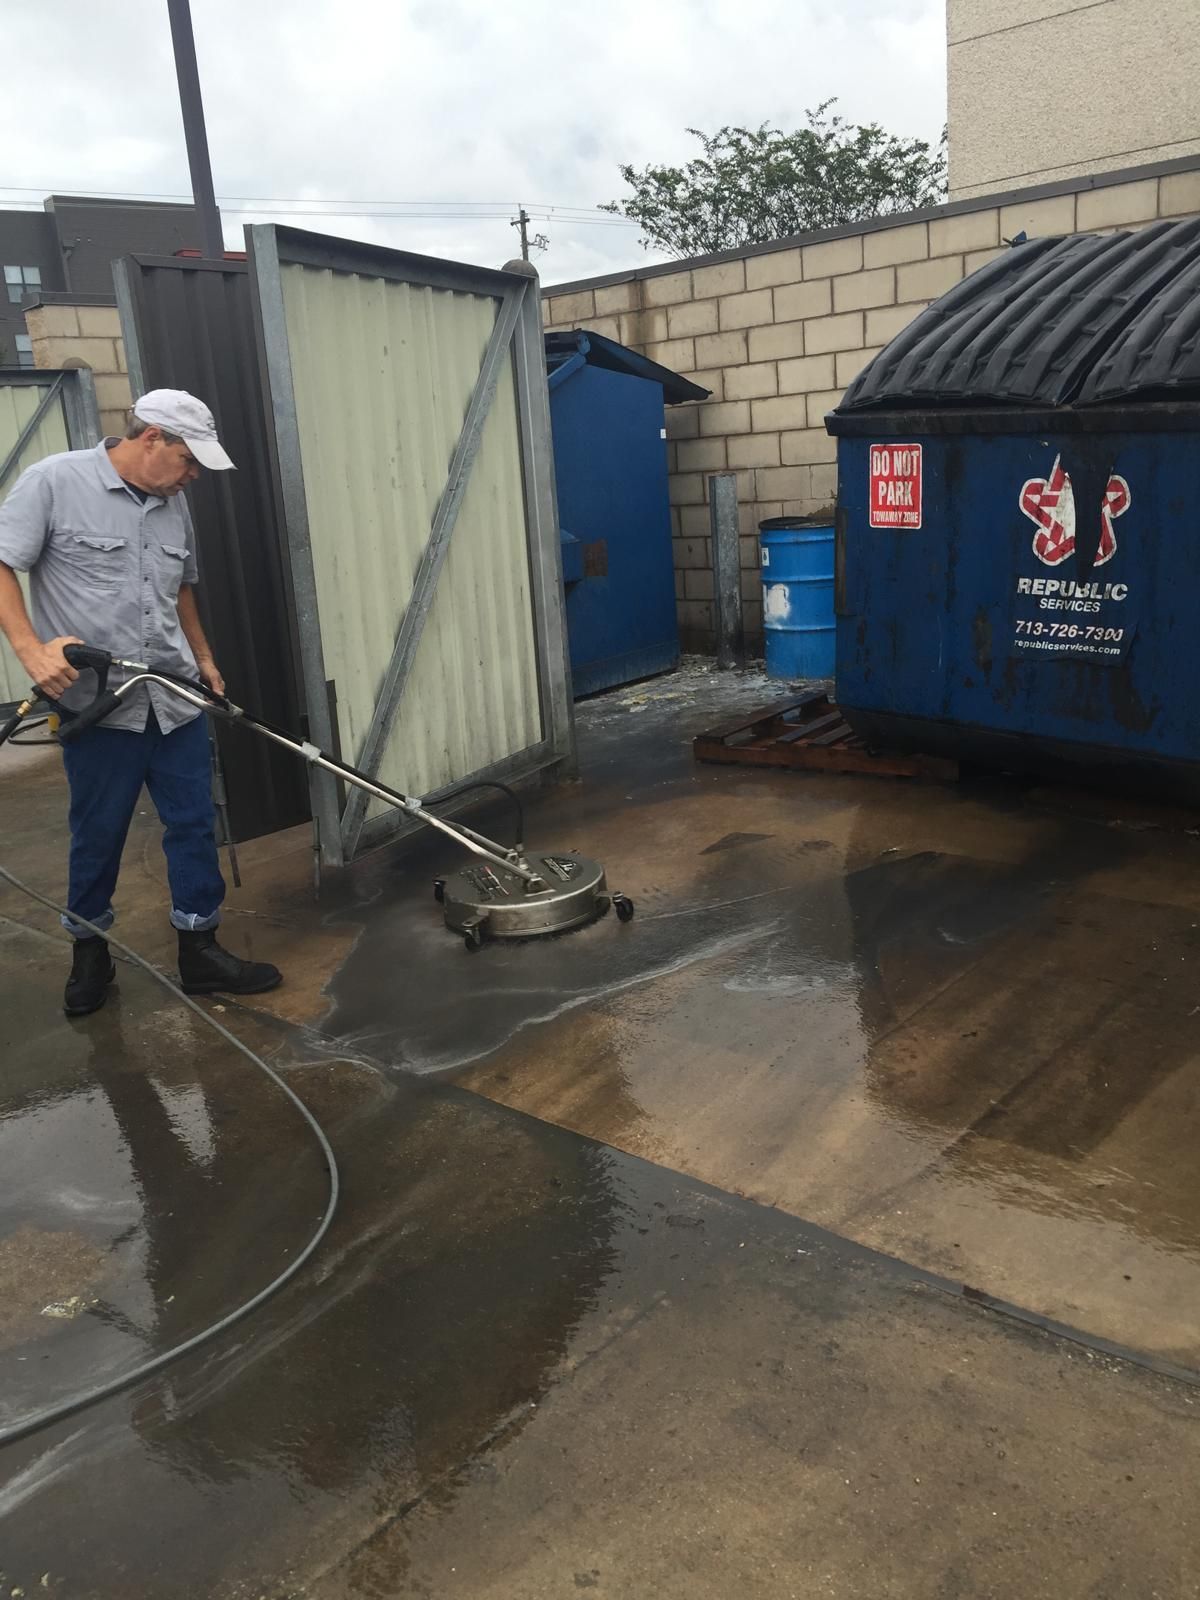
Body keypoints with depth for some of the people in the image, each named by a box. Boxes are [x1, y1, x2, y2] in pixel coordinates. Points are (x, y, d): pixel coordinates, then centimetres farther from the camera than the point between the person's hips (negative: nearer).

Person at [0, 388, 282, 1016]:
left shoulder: (172, 504, 10)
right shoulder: (53, 482, -8)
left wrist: (203, 657, 22)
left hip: (176, 701, 6)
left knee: (194, 825, 7)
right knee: (97, 836, 8)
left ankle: (200, 952, 19)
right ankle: (89, 952, 28)